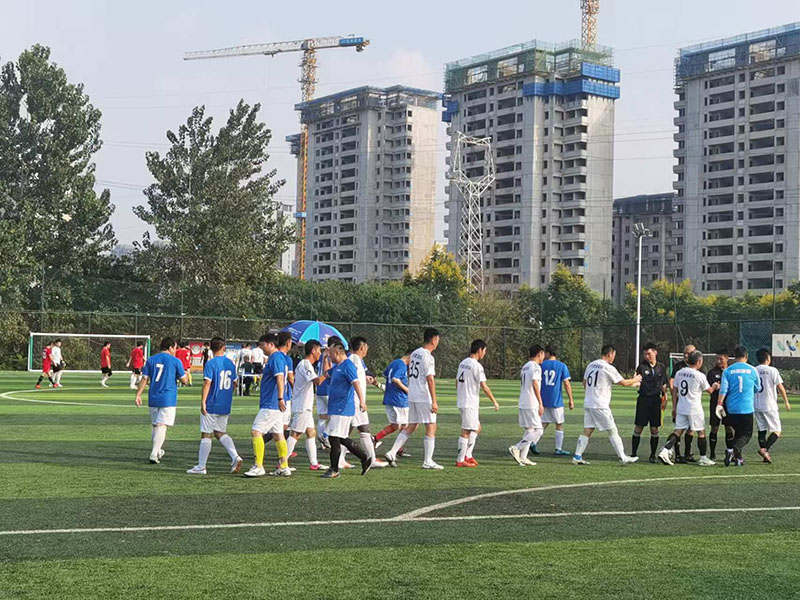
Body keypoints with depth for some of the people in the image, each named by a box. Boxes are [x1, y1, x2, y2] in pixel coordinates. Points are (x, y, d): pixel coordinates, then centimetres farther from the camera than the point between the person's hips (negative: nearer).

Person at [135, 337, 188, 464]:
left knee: (155, 426, 17)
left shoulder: (151, 360, 8)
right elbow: (184, 380, 0)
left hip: (153, 398, 5)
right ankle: (154, 455, -15)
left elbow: (144, 379, 2)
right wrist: (185, 373, 21)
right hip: (168, 399, -5)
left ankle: (158, 452, 27)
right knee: (162, 426, -7)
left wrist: (138, 395, 3)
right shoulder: (175, 361, -3)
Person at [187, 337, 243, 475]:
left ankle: (201, 466, 6)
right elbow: (234, 383, 15)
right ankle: (235, 457, -3)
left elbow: (207, 383, -19)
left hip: (211, 406, -6)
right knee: (220, 433, 15)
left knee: (206, 435, 2)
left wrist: (203, 401, -16)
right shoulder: (230, 363, 7)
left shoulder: (210, 364, -11)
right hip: (225, 407, 6)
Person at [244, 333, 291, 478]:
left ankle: (258, 467, -10)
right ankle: (284, 468, 14)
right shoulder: (276, 357, 18)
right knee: (277, 434, 12)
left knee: (256, 431, -10)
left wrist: (280, 398, -27)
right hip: (274, 405, 10)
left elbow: (280, 378, -23)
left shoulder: (276, 358, -13)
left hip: (271, 405, -10)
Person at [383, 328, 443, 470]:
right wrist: (434, 401, -17)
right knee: (431, 428, 1)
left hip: (412, 396, 8)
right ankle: (428, 461, 1)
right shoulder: (428, 357, -14)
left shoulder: (414, 353, 11)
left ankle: (392, 453, 7)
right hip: (424, 397, -8)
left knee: (411, 427, 14)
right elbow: (430, 379, -18)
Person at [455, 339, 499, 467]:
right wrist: (494, 402, -8)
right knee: (466, 431, -3)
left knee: (477, 428, 17)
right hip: (470, 403, -9)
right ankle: (461, 460, 0)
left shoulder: (463, 363, 12)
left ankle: (467, 455, 17)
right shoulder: (477, 366, -15)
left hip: (461, 401, 9)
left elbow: (457, 382, 18)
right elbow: (484, 387, -16)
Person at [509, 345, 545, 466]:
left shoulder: (525, 366, 17)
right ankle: (516, 448, -12)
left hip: (522, 403, 9)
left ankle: (523, 457, 9)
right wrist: (541, 403, -20)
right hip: (531, 404, -9)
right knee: (538, 430, -5)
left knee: (529, 431, 12)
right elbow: (535, 385, -20)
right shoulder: (536, 367, -11)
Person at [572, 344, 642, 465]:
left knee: (587, 431, 8)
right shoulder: (608, 368, -11)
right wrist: (635, 380, 15)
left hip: (588, 404, 7)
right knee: (612, 431, 0)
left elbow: (585, 383, 22)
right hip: (600, 406, -7)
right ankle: (623, 458, 5)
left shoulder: (591, 365, 11)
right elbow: (624, 383, -5)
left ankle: (577, 457, 2)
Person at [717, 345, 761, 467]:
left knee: (737, 432, 17)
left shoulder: (728, 371, 0)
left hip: (731, 408, 2)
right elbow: (758, 388, 13)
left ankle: (738, 458, 13)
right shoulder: (752, 370, 0)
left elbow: (723, 389, -7)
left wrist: (719, 404, -3)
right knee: (746, 434, 2)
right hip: (747, 408, -2)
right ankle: (733, 450, -22)